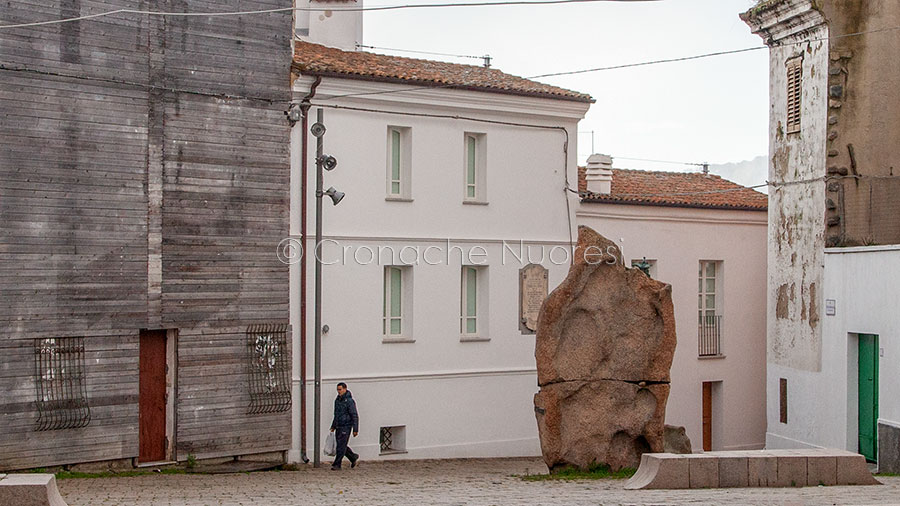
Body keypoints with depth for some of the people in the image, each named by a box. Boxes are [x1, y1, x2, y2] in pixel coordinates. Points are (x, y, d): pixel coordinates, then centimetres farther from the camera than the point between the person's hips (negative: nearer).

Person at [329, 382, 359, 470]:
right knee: (340, 446, 11)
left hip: (346, 427, -8)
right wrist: (333, 426, 24)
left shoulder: (349, 401, -14)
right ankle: (353, 457, 28)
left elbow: (355, 416, -14)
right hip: (338, 427, 8)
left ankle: (337, 464, -1)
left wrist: (355, 430, -17)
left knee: (341, 446, -7)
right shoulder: (337, 400, 10)